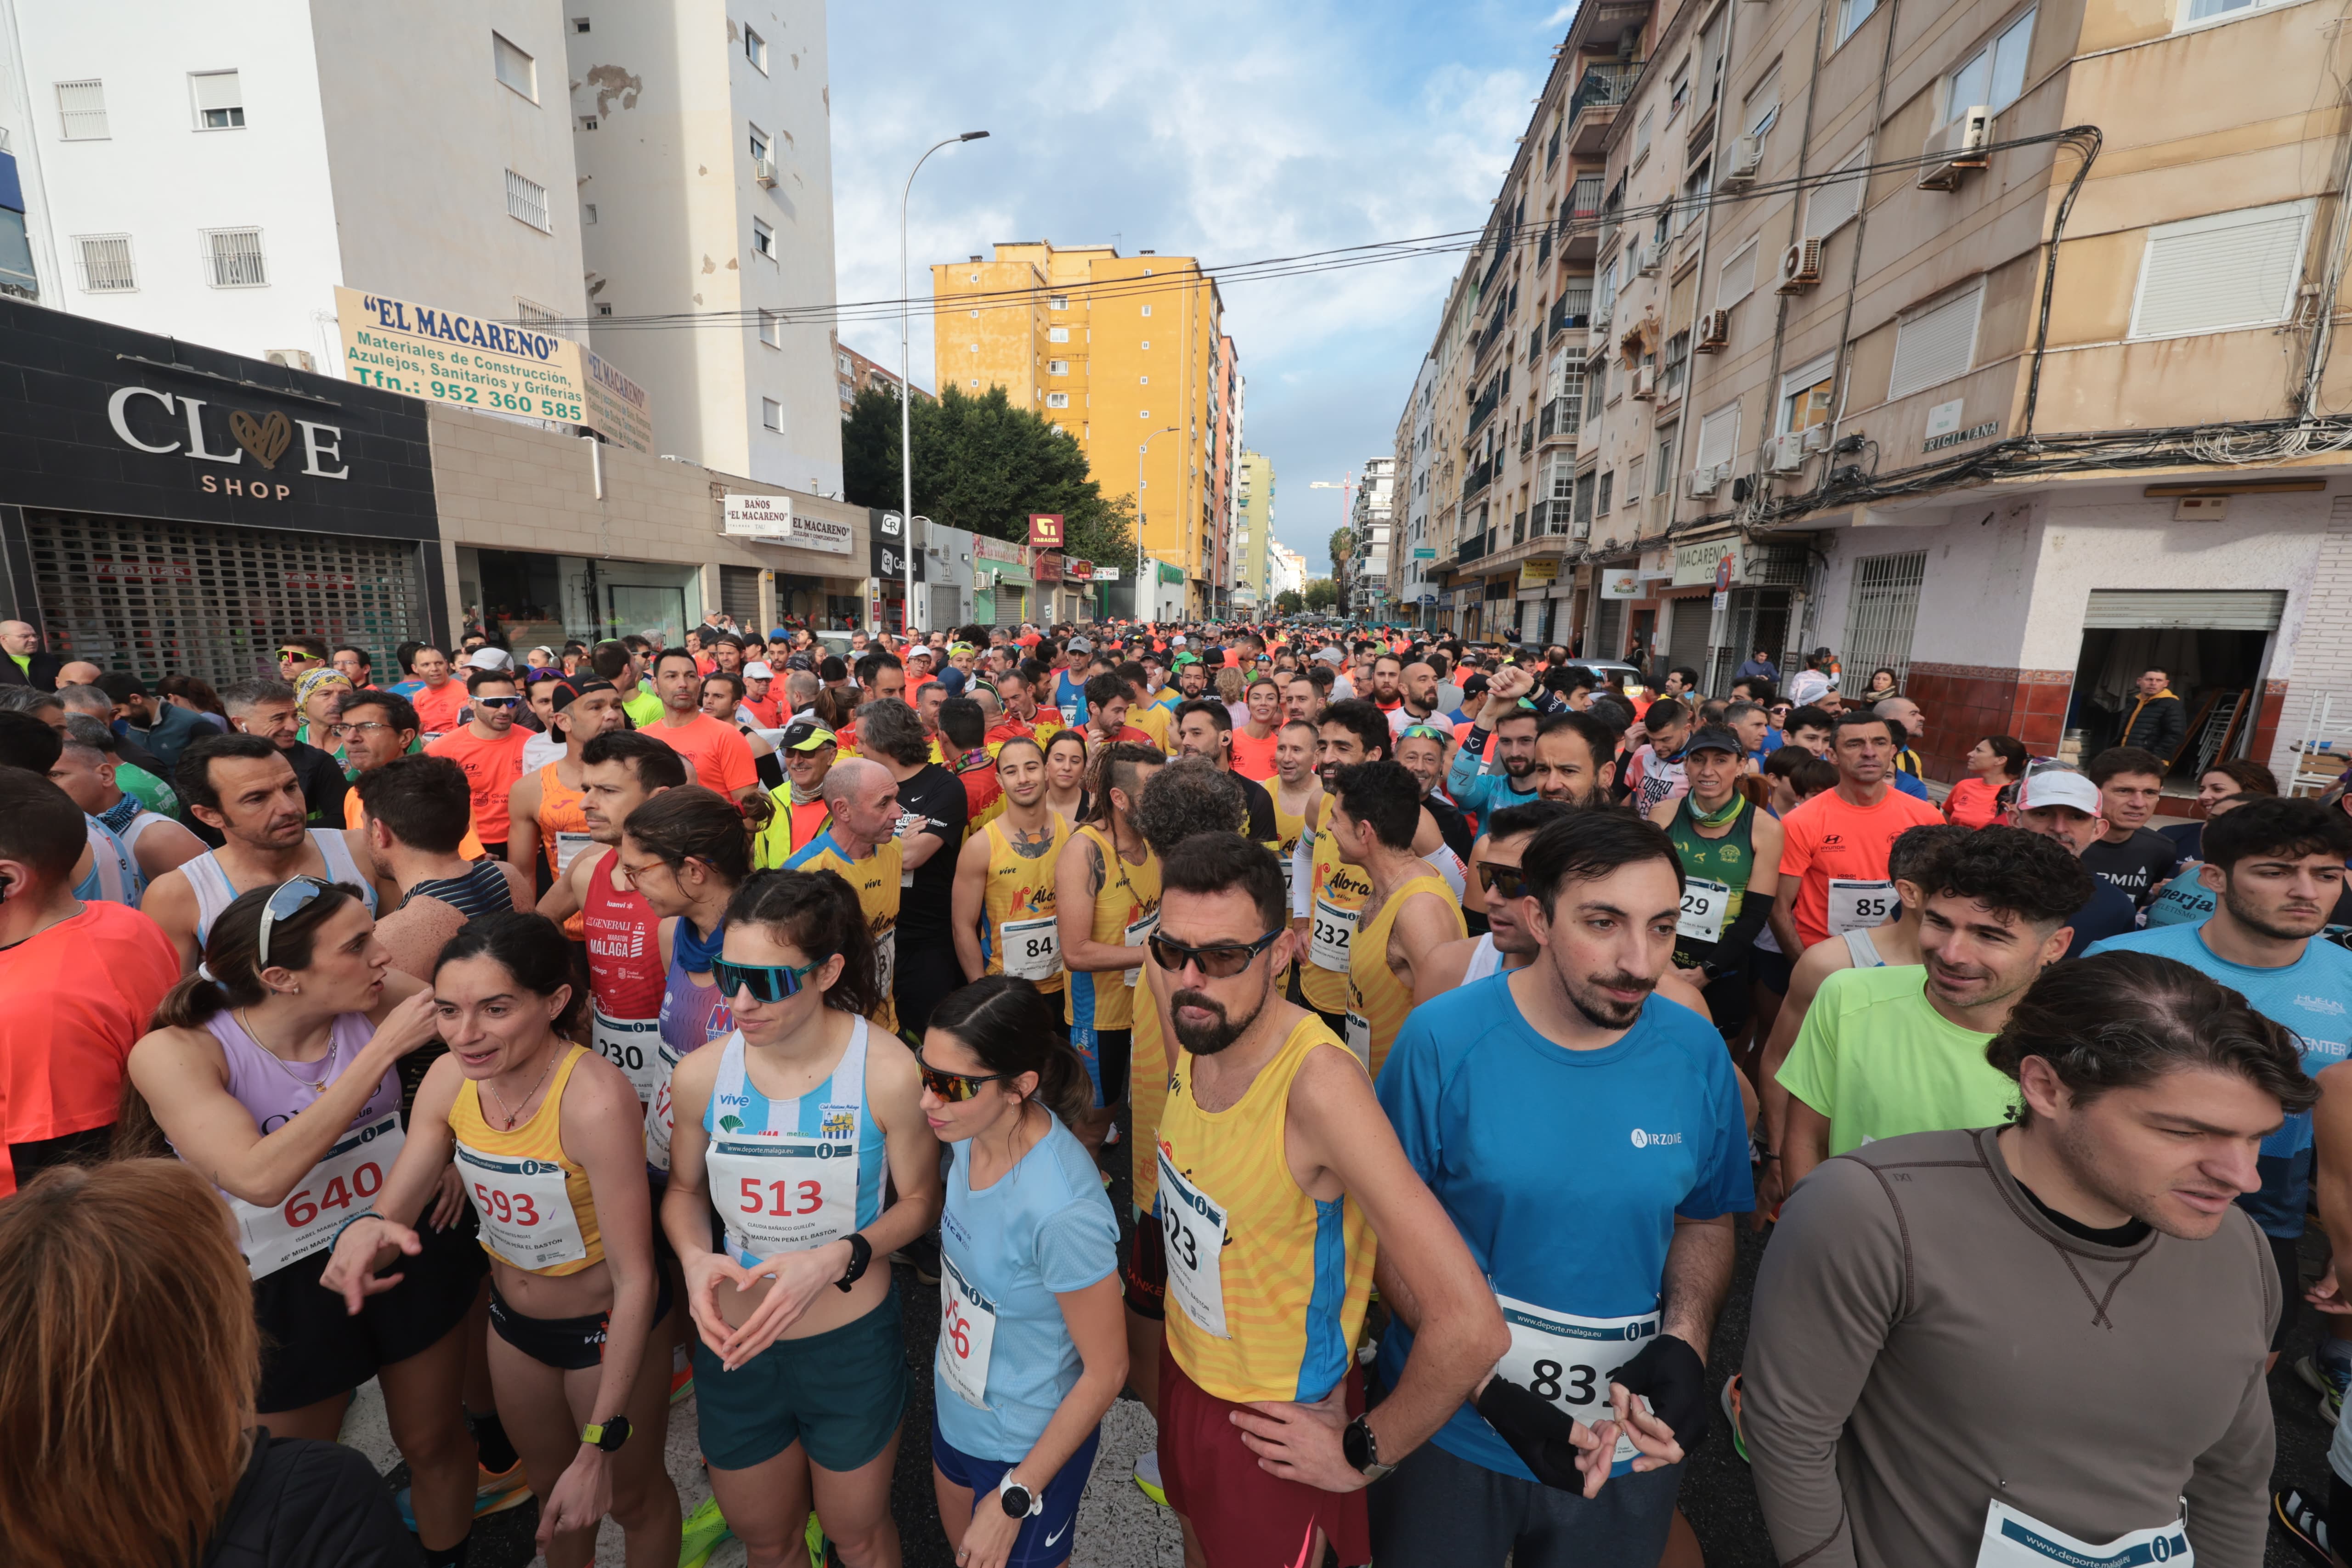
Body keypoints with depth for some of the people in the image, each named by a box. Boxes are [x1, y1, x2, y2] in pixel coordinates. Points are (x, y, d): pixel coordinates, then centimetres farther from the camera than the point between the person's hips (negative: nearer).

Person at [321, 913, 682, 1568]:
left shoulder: (594, 1097, -36)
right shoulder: (449, 1079, -17)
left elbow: (636, 1279, -30)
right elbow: (394, 1208, -8)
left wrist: (601, 1446, -26)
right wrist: (365, 1230, -32)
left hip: (609, 1325, -5)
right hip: (513, 1320, 6)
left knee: (632, 1496, 21)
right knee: (550, 1486, 32)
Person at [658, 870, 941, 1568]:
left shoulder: (887, 1072, -25)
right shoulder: (701, 1074, -15)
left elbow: (919, 1201, -11)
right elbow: (684, 1187, 4)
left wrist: (838, 1257, -25)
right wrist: (694, 1257, -14)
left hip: (851, 1345, -2)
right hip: (732, 1346, 3)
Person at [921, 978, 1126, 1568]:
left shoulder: (1061, 1210, -39)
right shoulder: (971, 1134, -18)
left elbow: (1105, 1372, -25)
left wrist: (1014, 1499, -16)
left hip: (1029, 1442, -6)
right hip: (956, 1408, 7)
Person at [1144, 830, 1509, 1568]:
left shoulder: (1320, 1083, -37)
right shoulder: (1196, 1019, -17)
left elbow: (1471, 1328, -37)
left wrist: (1362, 1454, -20)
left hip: (1273, 1423, -6)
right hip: (1185, 1364, 6)